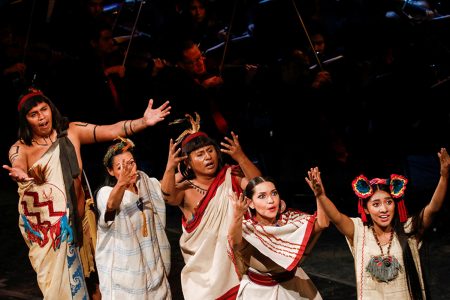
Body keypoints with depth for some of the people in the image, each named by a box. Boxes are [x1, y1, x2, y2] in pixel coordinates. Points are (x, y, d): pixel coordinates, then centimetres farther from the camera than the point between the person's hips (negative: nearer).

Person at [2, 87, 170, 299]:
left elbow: (112, 131, -5)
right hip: (43, 226, -2)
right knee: (56, 280, 1)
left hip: (74, 219, 2)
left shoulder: (71, 132, 0)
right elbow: (17, 167, -27)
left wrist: (144, 122, -18)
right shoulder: (20, 149, -6)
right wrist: (20, 176, -52)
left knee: (82, 277, 9)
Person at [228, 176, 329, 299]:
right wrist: (237, 216, -61)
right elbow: (235, 243, -42)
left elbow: (322, 223, -24)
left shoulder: (290, 218, -10)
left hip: (292, 285, 3)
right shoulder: (247, 228, -19)